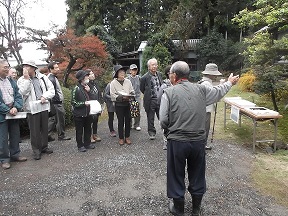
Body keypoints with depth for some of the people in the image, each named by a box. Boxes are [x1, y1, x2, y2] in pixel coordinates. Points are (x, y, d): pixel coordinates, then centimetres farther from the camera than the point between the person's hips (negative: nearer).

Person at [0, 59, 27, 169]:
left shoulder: (11, 80, 9)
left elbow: (18, 96, 6)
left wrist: (16, 108, -10)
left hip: (13, 112, 5)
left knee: (15, 135, 14)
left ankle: (15, 154, 30)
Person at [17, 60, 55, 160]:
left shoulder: (43, 77, 6)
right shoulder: (22, 80, 0)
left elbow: (51, 90, 5)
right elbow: (23, 92, -16)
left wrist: (44, 96, -11)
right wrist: (26, 79, -16)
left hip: (43, 107, 3)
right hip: (32, 109, -3)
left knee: (44, 128, 12)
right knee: (34, 130, 2)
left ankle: (44, 146, 27)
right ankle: (36, 150, 14)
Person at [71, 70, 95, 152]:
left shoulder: (87, 87, 9)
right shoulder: (76, 89, -13)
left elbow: (91, 98, 14)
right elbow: (73, 102, -13)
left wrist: (89, 92, -2)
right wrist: (84, 103, -20)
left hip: (87, 113, 7)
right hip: (79, 114, -7)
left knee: (88, 129, 15)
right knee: (79, 130, 5)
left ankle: (87, 143, 29)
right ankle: (80, 145, 17)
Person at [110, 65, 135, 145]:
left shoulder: (128, 81, 5)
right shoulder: (113, 83, -6)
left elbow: (132, 91, 9)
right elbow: (113, 95, -11)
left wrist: (129, 95, -13)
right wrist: (122, 97, -22)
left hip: (127, 103, 4)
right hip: (118, 104, -3)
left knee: (128, 120, 8)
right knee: (121, 121, 3)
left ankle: (127, 137, 21)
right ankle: (121, 138, 16)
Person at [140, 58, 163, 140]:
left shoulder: (159, 74, 6)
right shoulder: (145, 77, -11)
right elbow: (142, 89, 2)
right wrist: (148, 95, 6)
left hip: (160, 99, 4)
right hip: (151, 101, -3)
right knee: (150, 119, 8)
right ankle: (151, 133, 23)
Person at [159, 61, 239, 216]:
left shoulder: (169, 92, -10)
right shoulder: (201, 89, -1)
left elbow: (163, 121, -12)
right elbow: (219, 91, 18)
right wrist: (230, 82, 38)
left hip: (176, 141, -3)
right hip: (199, 140, 3)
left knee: (176, 176, 16)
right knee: (197, 175, 21)